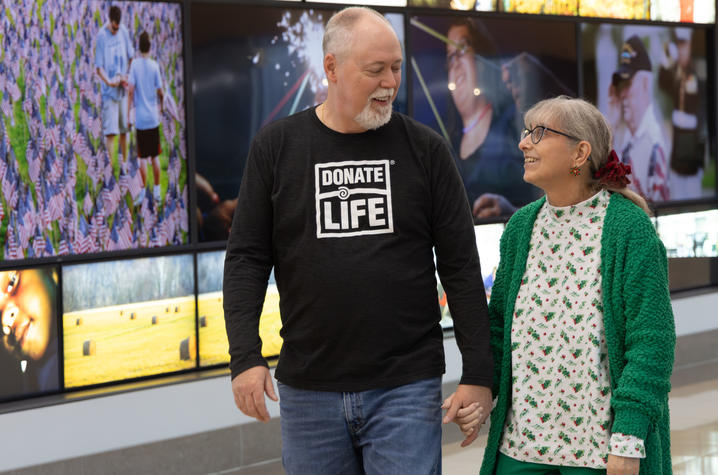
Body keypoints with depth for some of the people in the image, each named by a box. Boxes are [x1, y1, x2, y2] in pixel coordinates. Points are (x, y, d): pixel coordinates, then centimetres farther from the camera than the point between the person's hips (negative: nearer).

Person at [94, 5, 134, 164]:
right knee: (110, 132, -8)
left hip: (123, 90, 5)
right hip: (109, 92, -5)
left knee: (124, 130, 12)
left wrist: (126, 77, -1)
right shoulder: (101, 36, -13)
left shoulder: (124, 32, 2)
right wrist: (109, 82, -26)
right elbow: (98, 68, -11)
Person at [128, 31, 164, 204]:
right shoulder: (154, 65, -2)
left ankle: (143, 191, 3)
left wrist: (128, 115, -6)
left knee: (143, 158, 1)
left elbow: (131, 90, -12)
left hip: (140, 118, -2)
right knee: (155, 156, 10)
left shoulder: (135, 64, -7)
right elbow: (160, 92, 1)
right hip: (153, 118, 2)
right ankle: (157, 190, 14)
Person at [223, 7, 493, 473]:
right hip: (308, 390, 1)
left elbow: (461, 267, 2)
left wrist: (478, 376, -1)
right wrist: (245, 358, -8)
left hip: (406, 387, -1)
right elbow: (247, 259, 3)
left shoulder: (425, 149, 2)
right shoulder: (276, 146, 3)